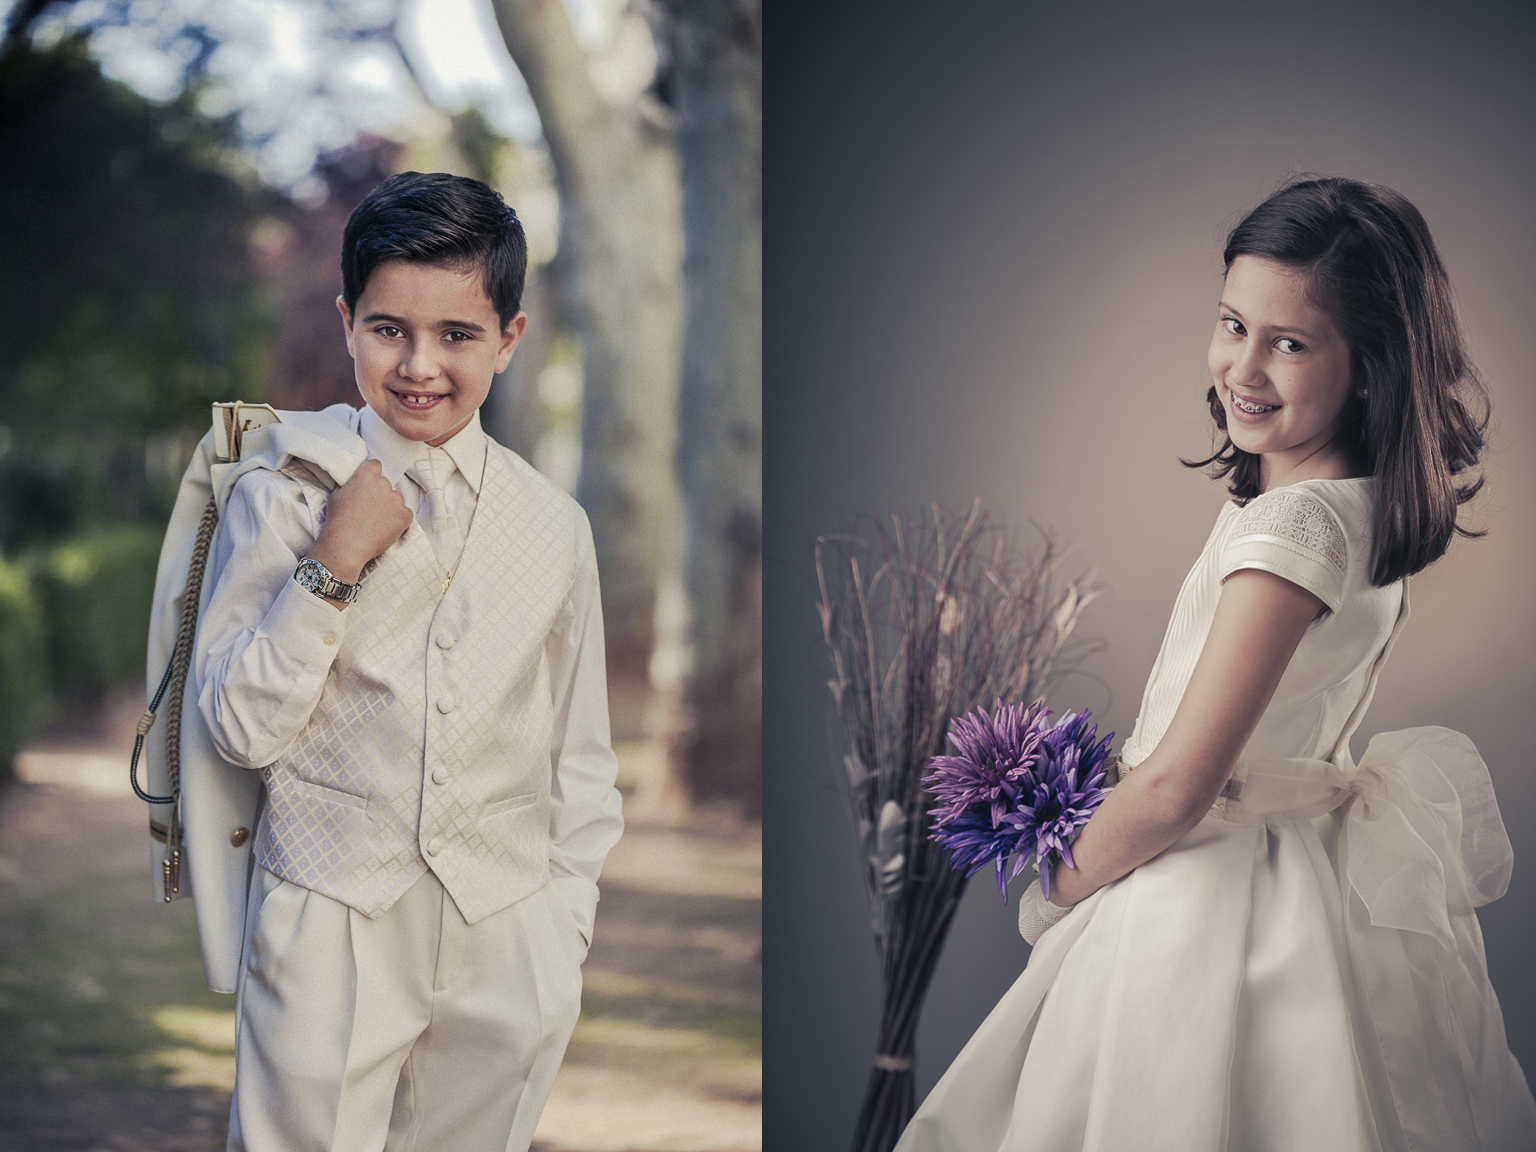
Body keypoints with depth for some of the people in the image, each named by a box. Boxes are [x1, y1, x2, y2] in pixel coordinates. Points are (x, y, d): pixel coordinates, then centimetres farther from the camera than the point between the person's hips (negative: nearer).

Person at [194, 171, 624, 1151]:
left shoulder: (553, 526, 2)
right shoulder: (284, 494, -5)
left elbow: (582, 760, 10)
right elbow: (241, 728, -6)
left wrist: (565, 935, 8)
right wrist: (333, 568, -15)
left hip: (506, 951, 2)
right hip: (328, 934, -2)